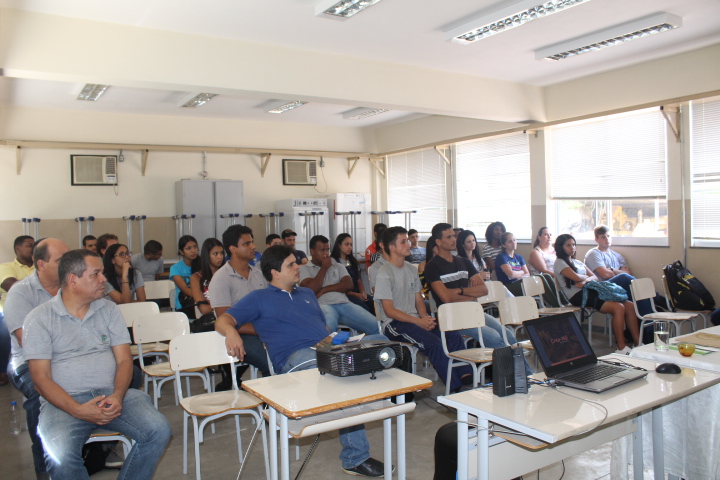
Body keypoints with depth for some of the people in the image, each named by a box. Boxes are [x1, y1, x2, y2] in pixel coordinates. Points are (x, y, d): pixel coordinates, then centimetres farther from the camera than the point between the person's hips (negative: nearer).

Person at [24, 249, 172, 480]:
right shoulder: (39, 319, 2)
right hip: (64, 401, -2)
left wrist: (117, 395, -14)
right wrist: (78, 410, -19)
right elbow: (41, 378, -4)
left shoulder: (109, 309, 12)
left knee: (159, 430, -22)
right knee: (61, 457, -33)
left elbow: (124, 359, 7)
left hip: (112, 394, 3)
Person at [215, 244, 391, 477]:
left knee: (379, 340, -17)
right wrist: (231, 331, -20)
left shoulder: (307, 294, 31)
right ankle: (355, 458, -27)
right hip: (296, 357, -6)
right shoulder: (259, 298, 14)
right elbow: (223, 320, 5)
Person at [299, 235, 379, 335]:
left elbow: (348, 285, 8)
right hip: (323, 305, -4)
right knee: (329, 326, -43)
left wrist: (324, 289, -1)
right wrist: (324, 268, 5)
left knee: (375, 325, -19)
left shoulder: (338, 266, 25)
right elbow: (311, 289, -4)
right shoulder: (304, 268, 13)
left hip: (344, 303, 4)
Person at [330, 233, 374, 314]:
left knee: (375, 304, -25)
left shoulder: (353, 261, 21)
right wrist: (356, 295, -15)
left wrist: (363, 292, -4)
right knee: (365, 309, -31)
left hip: (358, 293, 6)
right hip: (344, 295, -6)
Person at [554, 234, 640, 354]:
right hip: (578, 296, -8)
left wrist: (585, 280, -7)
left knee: (630, 306, -8)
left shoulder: (577, 262, 26)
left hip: (590, 292, 8)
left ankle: (638, 343, -5)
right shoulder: (559, 263, 1)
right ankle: (621, 348, -22)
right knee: (618, 307, -25)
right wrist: (587, 277, 7)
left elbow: (595, 277, 15)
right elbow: (576, 277, -14)